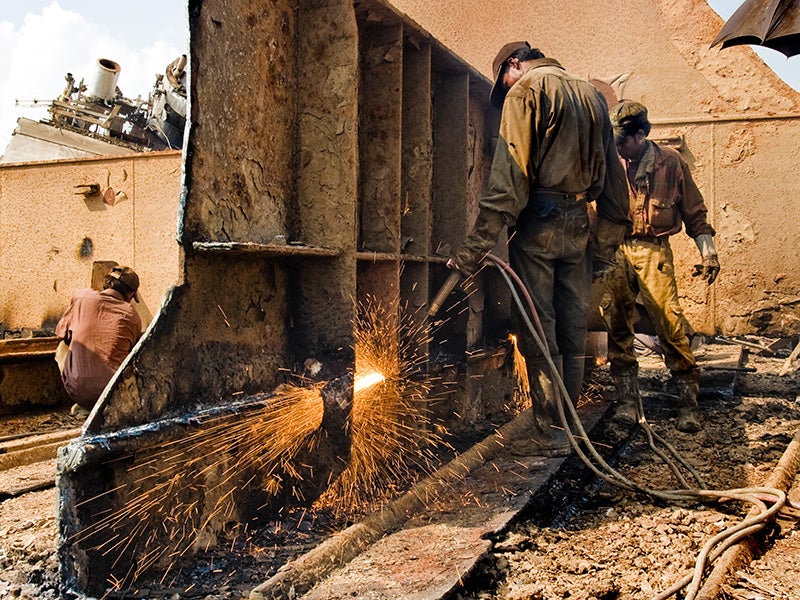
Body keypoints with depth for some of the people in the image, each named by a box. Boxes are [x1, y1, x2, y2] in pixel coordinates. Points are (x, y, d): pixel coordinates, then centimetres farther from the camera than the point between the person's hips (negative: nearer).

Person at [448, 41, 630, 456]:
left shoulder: (526, 91, -1)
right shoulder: (592, 95, 21)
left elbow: (509, 176, -14)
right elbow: (613, 177, 19)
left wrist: (476, 246, -17)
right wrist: (605, 247, 22)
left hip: (538, 223, -7)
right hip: (578, 224, 7)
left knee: (537, 330, -2)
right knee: (572, 329, 10)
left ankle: (550, 434, 3)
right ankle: (567, 423, 19)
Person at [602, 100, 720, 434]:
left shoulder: (670, 162, 4)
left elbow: (693, 211, 9)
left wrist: (708, 252, 5)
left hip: (653, 251, -2)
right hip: (615, 251, 3)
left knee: (669, 324, -9)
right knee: (616, 326, -3)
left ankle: (688, 403, 1)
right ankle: (627, 401, 6)